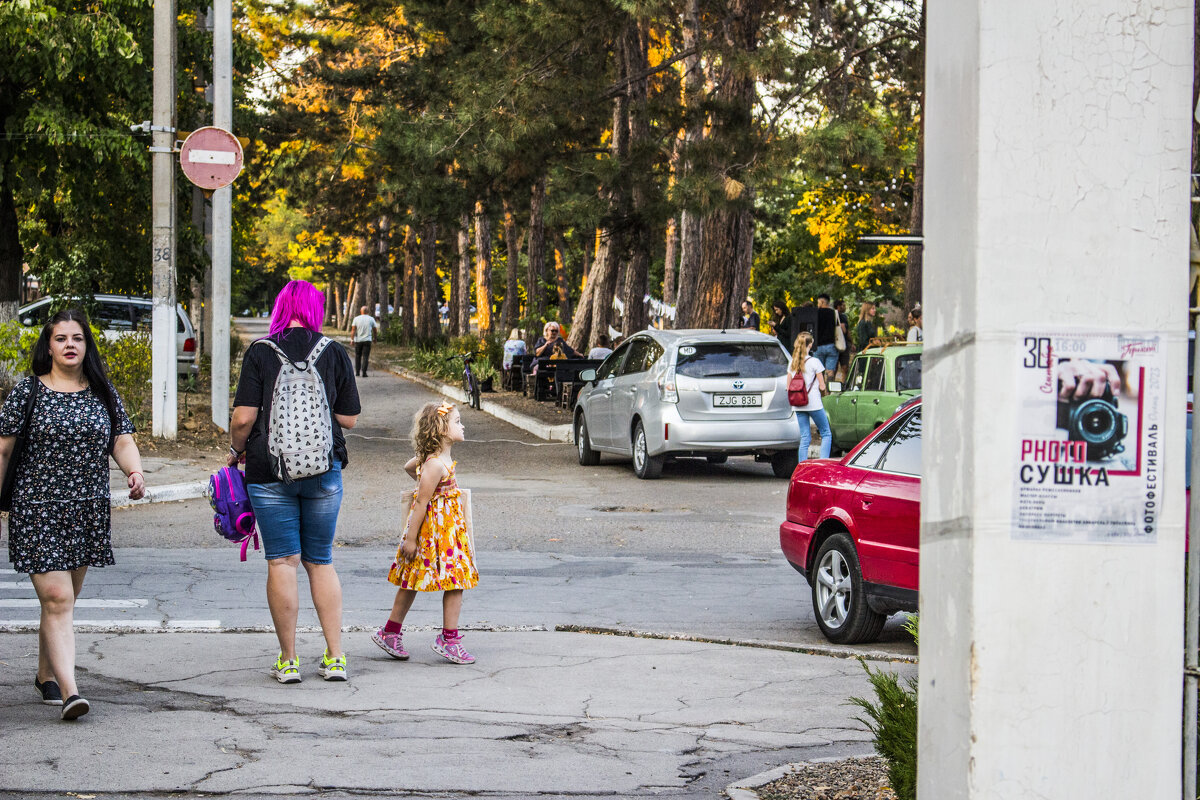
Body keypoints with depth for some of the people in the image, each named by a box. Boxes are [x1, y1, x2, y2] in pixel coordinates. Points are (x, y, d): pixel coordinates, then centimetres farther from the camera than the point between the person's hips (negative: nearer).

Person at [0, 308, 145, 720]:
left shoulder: (103, 392, 9)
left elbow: (123, 441, 7)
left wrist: (135, 471, -14)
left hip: (88, 511, 4)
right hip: (38, 510, -4)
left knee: (64, 599, 13)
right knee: (56, 599, -12)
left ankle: (46, 676, 32)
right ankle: (69, 690, -15)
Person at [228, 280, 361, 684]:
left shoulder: (260, 352, -5)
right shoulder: (334, 353, 1)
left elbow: (243, 418, -9)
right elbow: (349, 418, 3)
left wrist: (236, 450, 9)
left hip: (270, 469, -2)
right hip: (324, 469, 2)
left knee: (282, 563, 3)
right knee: (321, 562, 12)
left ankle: (288, 661, 5)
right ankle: (335, 657, 11)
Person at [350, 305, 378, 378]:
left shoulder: (356, 319, 1)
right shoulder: (371, 319, 2)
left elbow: (353, 330, -5)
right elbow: (374, 330, 6)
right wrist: (374, 338, 21)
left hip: (358, 340, 1)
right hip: (367, 340, -1)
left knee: (357, 356, 13)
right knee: (365, 357, -2)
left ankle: (357, 372, 15)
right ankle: (363, 372, -11)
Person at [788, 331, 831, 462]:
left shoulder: (792, 363, 6)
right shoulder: (814, 362, -8)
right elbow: (822, 387, -6)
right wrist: (822, 393, 13)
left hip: (798, 406, 5)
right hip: (814, 404, -5)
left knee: (805, 438, 9)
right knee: (826, 434, 5)